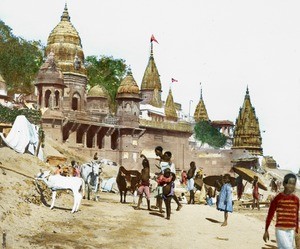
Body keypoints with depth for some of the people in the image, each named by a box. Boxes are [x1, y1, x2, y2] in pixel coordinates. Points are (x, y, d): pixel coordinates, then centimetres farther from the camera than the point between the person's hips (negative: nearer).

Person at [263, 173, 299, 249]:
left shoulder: (296, 200, 4)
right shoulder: (278, 198, -9)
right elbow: (270, 215, -2)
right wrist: (266, 231, 1)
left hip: (291, 231, 5)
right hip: (280, 230, -5)